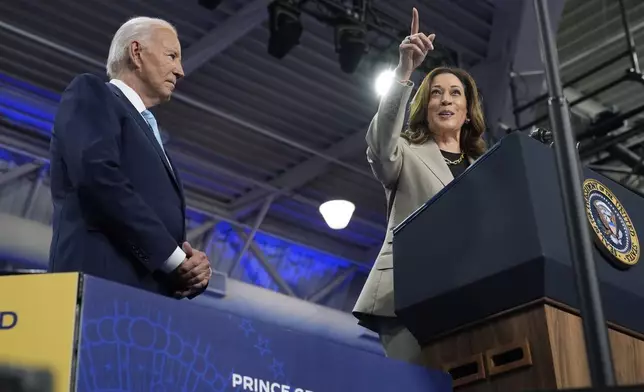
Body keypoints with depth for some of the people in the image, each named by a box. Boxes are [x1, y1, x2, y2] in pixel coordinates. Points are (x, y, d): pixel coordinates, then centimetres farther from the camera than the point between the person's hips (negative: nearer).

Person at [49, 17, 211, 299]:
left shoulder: (149, 135, 30)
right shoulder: (91, 94, 8)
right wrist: (173, 258, -10)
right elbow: (97, 176, -12)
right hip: (106, 287, -7)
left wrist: (193, 264, 2)